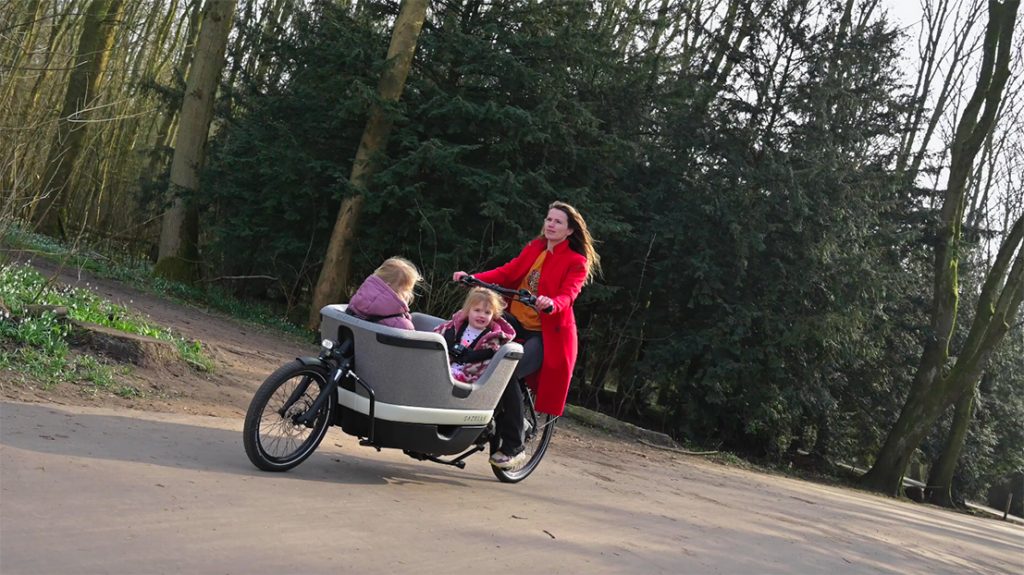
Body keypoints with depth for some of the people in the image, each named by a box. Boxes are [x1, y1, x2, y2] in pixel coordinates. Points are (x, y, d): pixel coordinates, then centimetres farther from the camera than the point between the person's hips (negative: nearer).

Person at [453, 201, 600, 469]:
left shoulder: (577, 262, -2)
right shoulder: (534, 248, 15)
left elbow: (567, 295, -17)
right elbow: (507, 273, 5)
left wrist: (551, 304, -40)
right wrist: (472, 278, -10)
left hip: (546, 334, -5)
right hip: (516, 322, 5)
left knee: (507, 373, -28)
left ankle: (514, 447, -14)